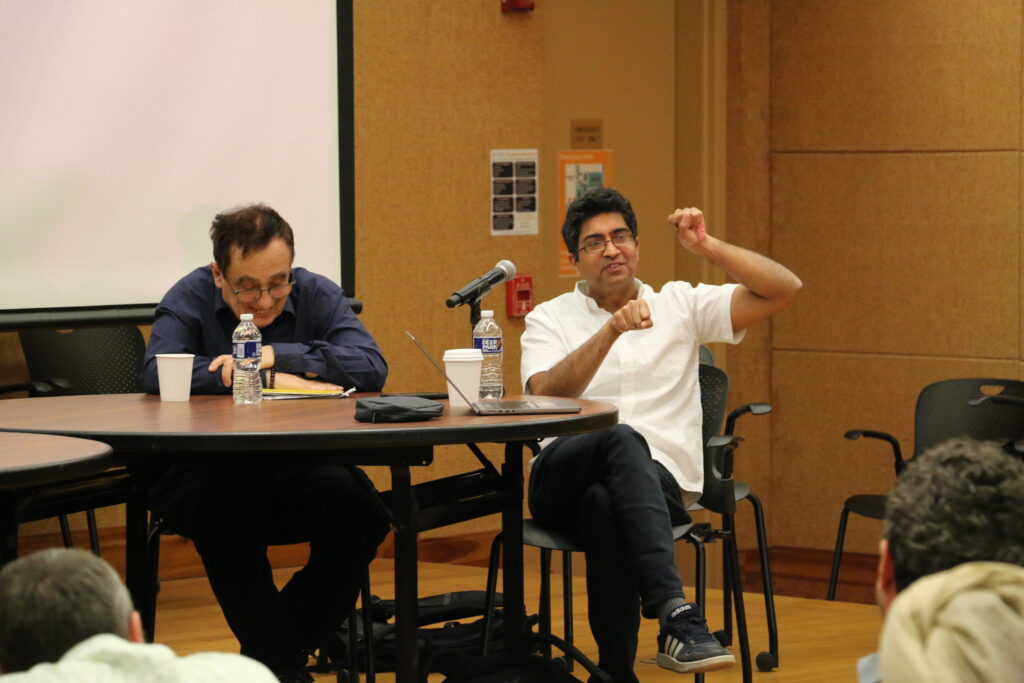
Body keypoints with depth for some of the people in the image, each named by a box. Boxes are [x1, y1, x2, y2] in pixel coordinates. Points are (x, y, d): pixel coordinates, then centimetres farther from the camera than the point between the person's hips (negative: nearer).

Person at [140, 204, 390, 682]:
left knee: (358, 507, -27)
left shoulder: (317, 296, 5)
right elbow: (156, 372, -20)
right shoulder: (191, 298, -1)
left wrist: (277, 355, -18)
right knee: (223, 505, -36)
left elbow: (371, 368, -10)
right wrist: (268, 379, -19)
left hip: (298, 472, 2)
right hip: (202, 474, -2)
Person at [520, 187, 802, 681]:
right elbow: (546, 396, -7)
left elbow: (784, 290, 10)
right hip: (564, 474, -1)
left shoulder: (680, 304, 18)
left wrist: (708, 248, 0)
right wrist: (612, 331, -17)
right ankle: (676, 614, -53)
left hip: (659, 478, 1)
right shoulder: (551, 319, 15)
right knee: (622, 440, -38)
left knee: (605, 501, -38)